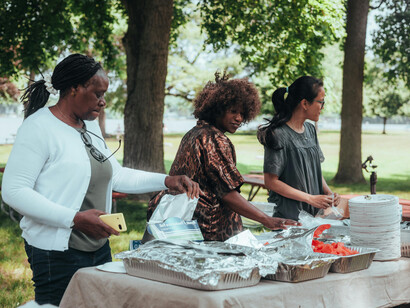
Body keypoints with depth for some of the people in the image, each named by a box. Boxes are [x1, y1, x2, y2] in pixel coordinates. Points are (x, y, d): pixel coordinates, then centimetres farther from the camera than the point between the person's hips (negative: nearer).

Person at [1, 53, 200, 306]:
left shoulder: (91, 126, 12)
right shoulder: (39, 127, -15)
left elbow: (115, 175, 18)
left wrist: (166, 181, 6)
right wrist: (76, 219, -27)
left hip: (99, 246, 8)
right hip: (58, 254, -8)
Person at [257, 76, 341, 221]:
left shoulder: (310, 129, 10)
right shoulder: (279, 135, -15)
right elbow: (271, 182, -16)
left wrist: (328, 191, 0)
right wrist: (311, 199, -17)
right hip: (287, 215, -7)